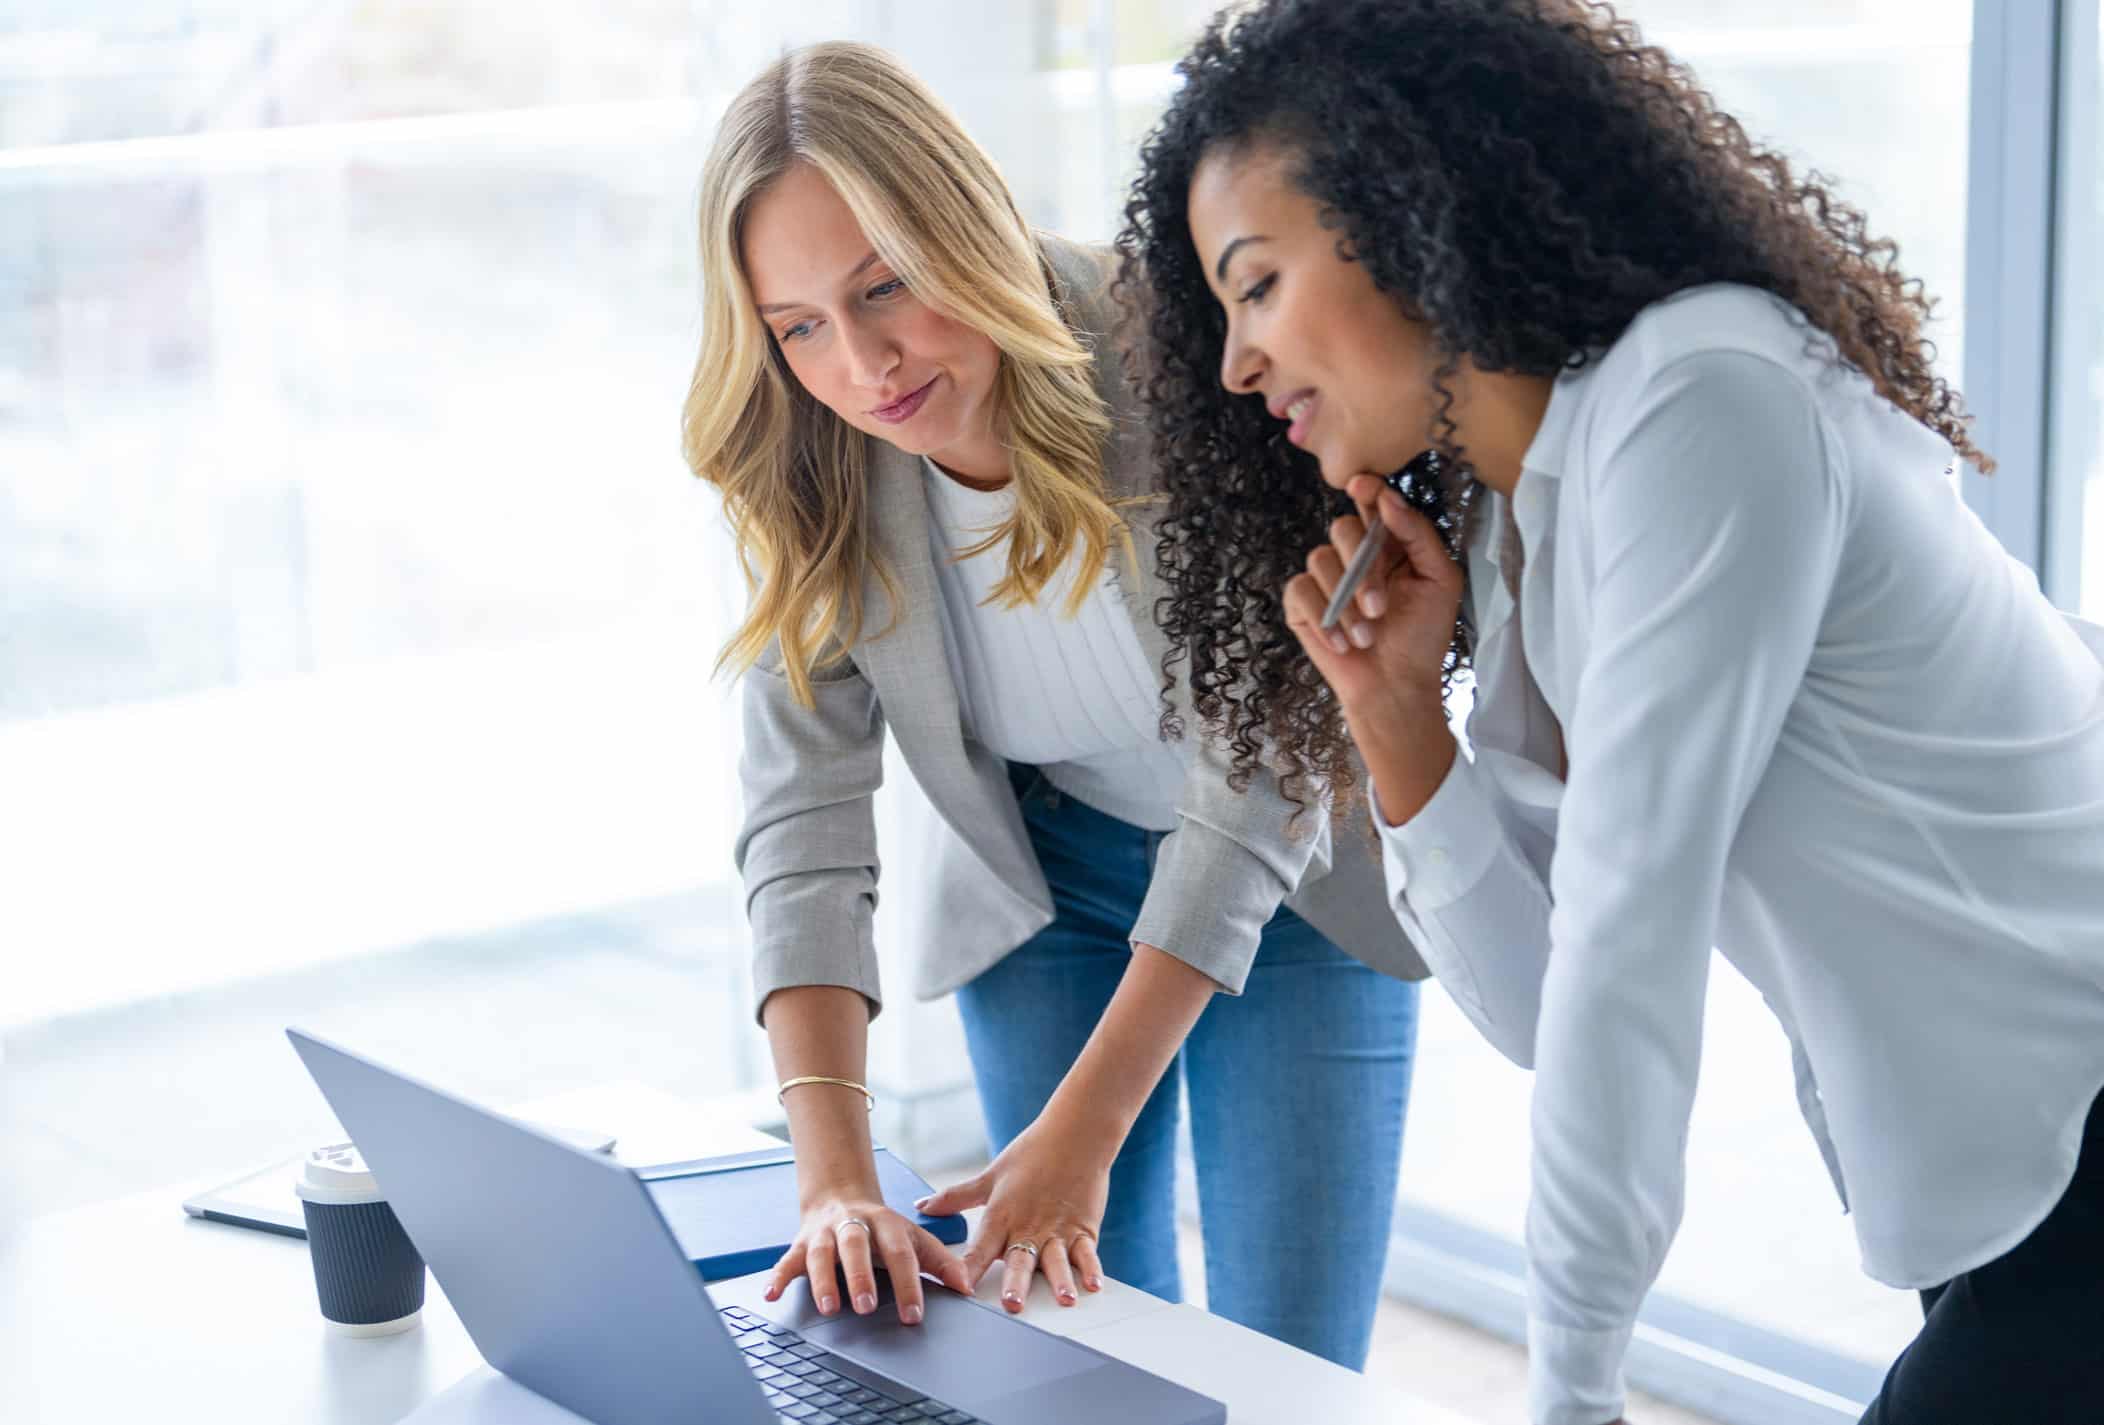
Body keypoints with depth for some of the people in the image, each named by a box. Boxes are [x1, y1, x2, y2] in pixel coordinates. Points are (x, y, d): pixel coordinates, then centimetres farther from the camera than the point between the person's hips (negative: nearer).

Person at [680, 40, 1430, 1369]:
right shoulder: (809, 485, -18)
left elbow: (1261, 774, -29)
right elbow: (803, 822, -19)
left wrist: (1080, 1135, -32)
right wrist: (836, 1181, -33)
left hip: (1287, 882, -3)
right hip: (1047, 884, 3)